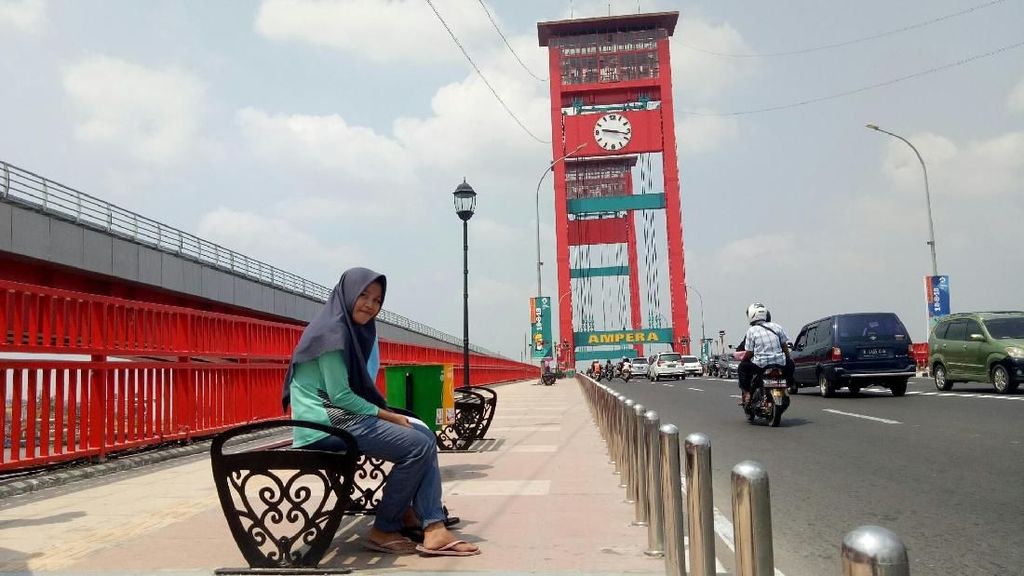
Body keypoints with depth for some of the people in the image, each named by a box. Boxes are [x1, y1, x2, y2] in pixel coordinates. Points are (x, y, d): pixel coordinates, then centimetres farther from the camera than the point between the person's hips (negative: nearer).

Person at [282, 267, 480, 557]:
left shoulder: (353, 330, 16)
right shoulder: (332, 330, -14)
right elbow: (339, 395, -18)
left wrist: (389, 415, 1)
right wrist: (390, 416, -10)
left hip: (342, 415, 10)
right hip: (326, 423, -10)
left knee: (425, 435, 4)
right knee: (418, 447, -15)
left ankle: (433, 528, -2)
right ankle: (383, 530, -2)